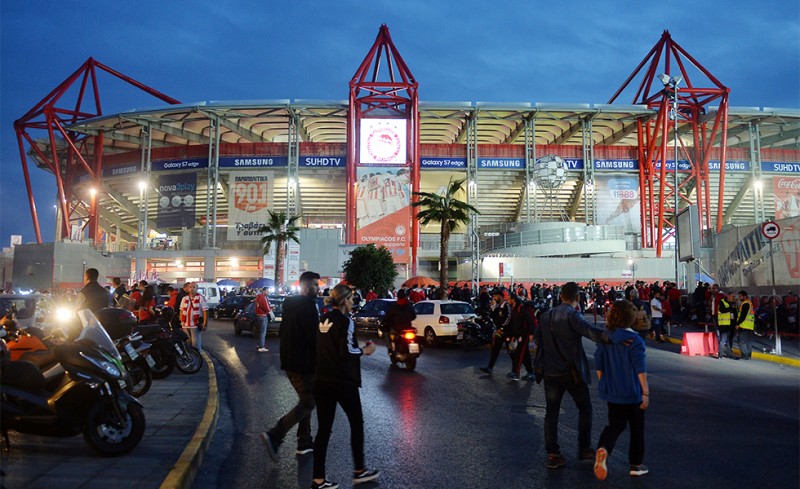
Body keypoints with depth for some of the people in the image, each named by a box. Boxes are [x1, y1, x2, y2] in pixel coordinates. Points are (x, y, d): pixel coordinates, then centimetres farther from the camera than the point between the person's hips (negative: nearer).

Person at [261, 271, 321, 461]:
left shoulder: (290, 305, 13)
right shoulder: (308, 306, -18)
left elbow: (282, 332, 19)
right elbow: (313, 336, -23)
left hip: (289, 361, 10)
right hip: (303, 363, -10)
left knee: (305, 400, 18)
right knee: (308, 403, -4)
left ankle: (305, 442, 21)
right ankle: (274, 435, -12)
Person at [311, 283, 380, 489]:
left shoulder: (324, 320, 10)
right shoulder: (345, 321, -12)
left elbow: (327, 348, 13)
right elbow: (346, 351, -19)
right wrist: (365, 350, -2)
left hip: (322, 380, 7)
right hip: (343, 382, -7)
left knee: (323, 428, 8)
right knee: (357, 423, 12)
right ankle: (359, 471, 22)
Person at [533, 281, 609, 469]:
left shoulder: (546, 316, 7)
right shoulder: (572, 315, -13)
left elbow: (537, 339, 15)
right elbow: (588, 331, -30)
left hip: (550, 372, 5)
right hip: (571, 372, -5)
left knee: (551, 412, 9)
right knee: (585, 408, 14)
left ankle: (552, 454, 8)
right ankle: (584, 448, 17)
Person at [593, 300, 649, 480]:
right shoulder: (634, 340, -16)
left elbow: (598, 365, 4)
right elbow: (640, 369, -19)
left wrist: (602, 384, 17)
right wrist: (646, 392, -15)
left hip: (611, 391, 4)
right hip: (632, 392, -4)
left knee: (615, 425, 15)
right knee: (637, 428, 14)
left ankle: (603, 449, -12)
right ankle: (636, 465, 22)